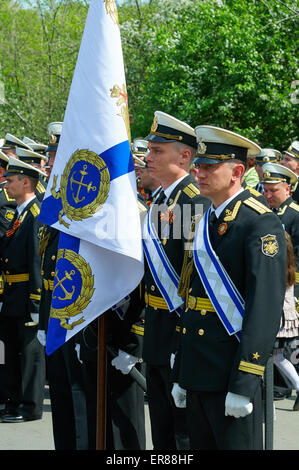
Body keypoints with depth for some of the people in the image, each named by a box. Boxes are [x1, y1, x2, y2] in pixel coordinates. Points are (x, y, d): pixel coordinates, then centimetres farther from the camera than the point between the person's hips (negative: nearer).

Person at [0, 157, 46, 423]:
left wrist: (35, 301, -22)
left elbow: (37, 259, -19)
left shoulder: (37, 214, -15)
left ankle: (31, 407, 6)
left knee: (30, 349, -1)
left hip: (27, 294, -10)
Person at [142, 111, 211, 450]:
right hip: (156, 337, 9)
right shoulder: (160, 202, 13)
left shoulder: (196, 203, -17)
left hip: (182, 333, -9)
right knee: (162, 434, 17)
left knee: (187, 434, -1)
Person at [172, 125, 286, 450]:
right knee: (202, 445, 13)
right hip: (198, 370, 8)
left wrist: (244, 384, -22)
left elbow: (265, 308, -18)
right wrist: (181, 375, 16)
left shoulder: (261, 224, -12)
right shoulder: (203, 224, 14)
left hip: (232, 371, -8)